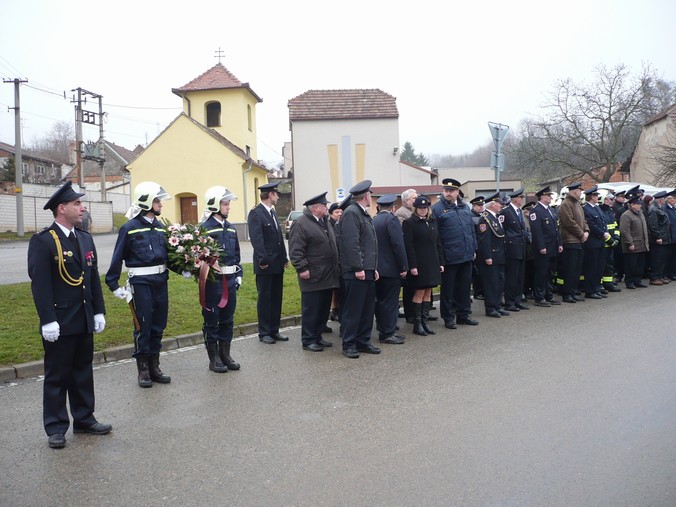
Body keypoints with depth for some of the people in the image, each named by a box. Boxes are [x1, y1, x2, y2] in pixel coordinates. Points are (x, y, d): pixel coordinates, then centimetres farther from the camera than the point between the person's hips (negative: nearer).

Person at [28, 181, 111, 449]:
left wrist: (99, 311, 9)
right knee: (57, 376, 5)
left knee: (83, 371, 15)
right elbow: (39, 283, -16)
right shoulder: (42, 241, -12)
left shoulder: (85, 238, 9)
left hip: (84, 321, 7)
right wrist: (48, 321, -19)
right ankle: (56, 428, 17)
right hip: (59, 323, -7)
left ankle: (84, 419, 28)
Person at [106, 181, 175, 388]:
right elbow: (118, 257, -6)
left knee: (158, 326, 12)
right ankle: (143, 370, 14)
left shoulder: (160, 227, 9)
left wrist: (182, 270, 2)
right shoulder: (129, 228, -7)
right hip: (141, 283, -6)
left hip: (161, 281, 6)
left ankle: (154, 367, 24)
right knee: (142, 326, 1)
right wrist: (113, 284, -7)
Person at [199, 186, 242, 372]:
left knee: (228, 320, 14)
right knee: (211, 321, 4)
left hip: (230, 280, 7)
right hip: (213, 280, -7)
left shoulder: (230, 228, 12)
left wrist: (238, 275, 14)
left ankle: (225, 355, 25)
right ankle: (214, 359, 14)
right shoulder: (205, 228, -11)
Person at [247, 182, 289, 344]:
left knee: (277, 298, 11)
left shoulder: (273, 212, 16)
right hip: (265, 264, -8)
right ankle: (264, 333, 10)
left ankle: (274, 330, 20)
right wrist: (263, 260, -23)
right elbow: (256, 239, -18)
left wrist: (284, 258, 11)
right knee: (264, 298, 1)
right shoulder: (256, 213, -11)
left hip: (278, 264, 8)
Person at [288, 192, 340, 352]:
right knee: (311, 309, 0)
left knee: (324, 309, 13)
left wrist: (336, 266, 18)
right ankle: (308, 340, 9)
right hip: (312, 276, -8)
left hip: (328, 275, 9)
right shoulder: (301, 223, -12)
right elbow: (296, 250, -16)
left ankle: (318, 336, 25)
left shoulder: (325, 222, 16)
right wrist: (302, 268, -20)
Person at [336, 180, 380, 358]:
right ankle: (348, 345, 7)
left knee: (368, 309, 13)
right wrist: (358, 268, -20)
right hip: (356, 272, -9)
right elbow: (351, 243, -19)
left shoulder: (364, 214, 19)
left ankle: (363, 342, 22)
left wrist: (374, 268, 17)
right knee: (353, 309, -2)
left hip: (368, 270, 10)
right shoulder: (351, 213, -12)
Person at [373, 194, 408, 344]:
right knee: (390, 302, -2)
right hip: (391, 268, -8)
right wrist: (404, 267, -13)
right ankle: (387, 333, 1)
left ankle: (384, 330, 24)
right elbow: (398, 245, -18)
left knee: (381, 301, 15)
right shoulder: (391, 219, -12)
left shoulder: (373, 220, 10)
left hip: (377, 268, 8)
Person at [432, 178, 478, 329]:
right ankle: (448, 318, 13)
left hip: (466, 255, 6)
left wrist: (473, 249, 13)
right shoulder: (436, 209, -7)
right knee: (448, 288, 3)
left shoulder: (465, 207, 13)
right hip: (449, 258, -6)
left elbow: (471, 229, 18)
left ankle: (464, 314, 25)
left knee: (465, 287, 14)